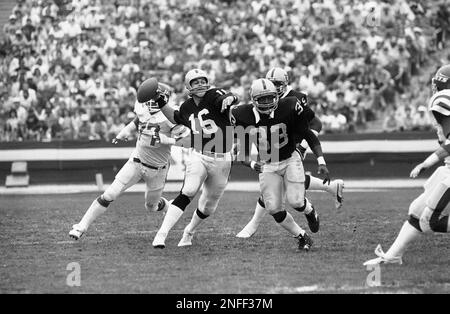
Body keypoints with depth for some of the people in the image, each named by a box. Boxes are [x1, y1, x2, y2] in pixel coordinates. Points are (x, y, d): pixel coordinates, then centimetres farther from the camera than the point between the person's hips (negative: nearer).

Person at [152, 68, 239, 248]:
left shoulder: (214, 96, -8)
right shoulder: (187, 107, 4)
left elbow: (232, 98, -29)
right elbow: (176, 119, 27)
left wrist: (229, 98, -53)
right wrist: (161, 104, 14)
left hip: (221, 161, -1)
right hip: (199, 157, 1)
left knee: (208, 207, 12)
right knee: (188, 193, -23)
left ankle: (189, 232, 39)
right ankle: (161, 234, -26)